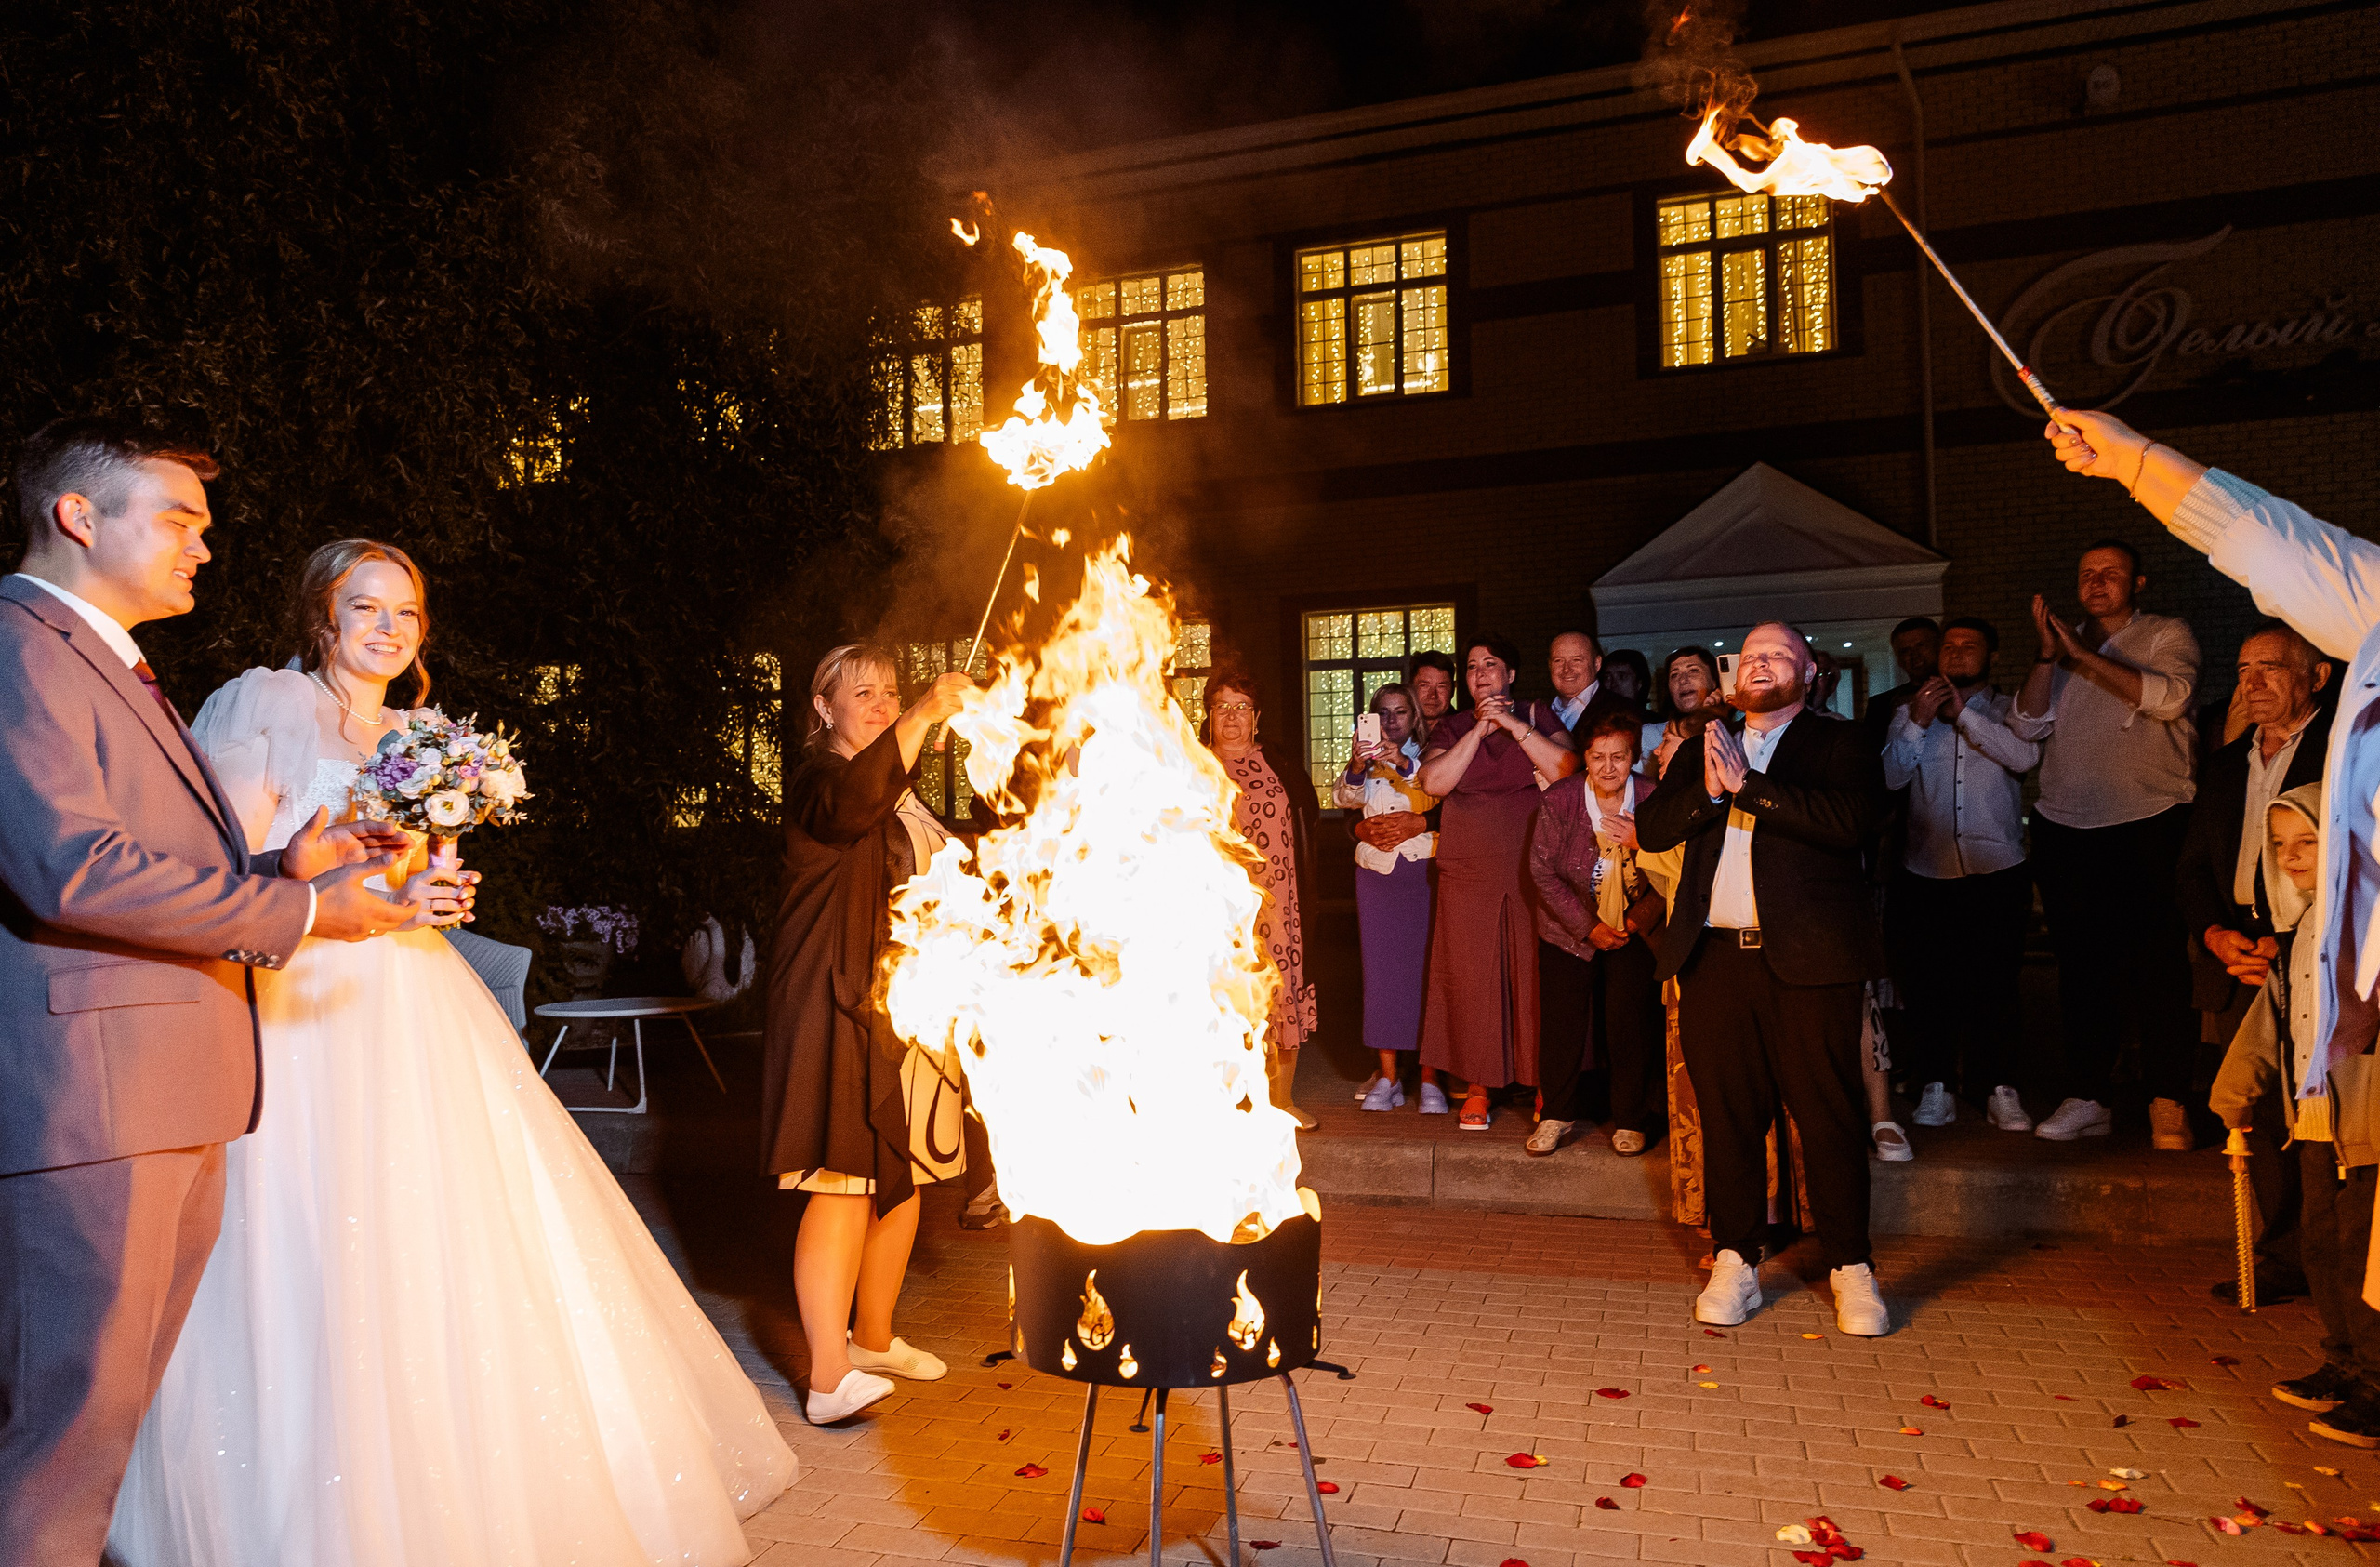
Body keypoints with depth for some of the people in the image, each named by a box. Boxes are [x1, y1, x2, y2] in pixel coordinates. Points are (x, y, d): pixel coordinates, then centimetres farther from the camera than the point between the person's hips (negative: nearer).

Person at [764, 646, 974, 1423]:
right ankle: (829, 1379, -11)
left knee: (904, 1175, 11)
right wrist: (925, 713, -39)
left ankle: (875, 1337, 25)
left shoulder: (905, 792, 19)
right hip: (843, 1011, -8)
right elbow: (851, 806, -34)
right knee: (845, 1180, -13)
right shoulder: (816, 780, -8)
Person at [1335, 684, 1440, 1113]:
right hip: (1376, 872, 2)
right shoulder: (1367, 762, 15)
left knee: (1426, 967, -5)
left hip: (1423, 870, -2)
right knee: (1381, 968, 1)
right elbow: (1345, 798, -4)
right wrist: (1356, 766, -22)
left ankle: (1430, 1075, 2)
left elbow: (1445, 796, -11)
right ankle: (1388, 1074, 7)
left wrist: (1404, 763, -22)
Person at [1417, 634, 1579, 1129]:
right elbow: (1433, 782, -5)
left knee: (1536, 973, -2)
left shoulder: (1538, 716, 8)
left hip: (1533, 872, -1)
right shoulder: (1452, 727, 12)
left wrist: (1514, 724, -11)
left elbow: (1566, 768, -8)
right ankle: (1477, 1087, 11)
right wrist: (1480, 730, -7)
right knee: (1471, 974, 1)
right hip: (1468, 874, 1)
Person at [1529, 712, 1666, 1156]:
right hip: (1569, 929, 0)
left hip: (1634, 930, 0)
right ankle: (1557, 1114, 19)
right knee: (1562, 1019, 1)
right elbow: (1542, 870, -9)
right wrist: (1589, 927, -11)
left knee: (1630, 1021, -3)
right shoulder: (1560, 799, -11)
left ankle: (1631, 1120, 15)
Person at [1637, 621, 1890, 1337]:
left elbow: (1852, 818, -13)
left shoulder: (1839, 744, 7)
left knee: (1829, 1114, 0)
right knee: (1727, 1114, 6)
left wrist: (1747, 785, -13)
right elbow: (1650, 827, 8)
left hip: (1808, 957, -3)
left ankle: (1851, 1270, 13)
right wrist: (1706, 791, -10)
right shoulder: (1702, 750, 19)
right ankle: (1735, 1262, 17)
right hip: (1715, 957, 3)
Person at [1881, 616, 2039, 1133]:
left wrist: (1962, 712, -12)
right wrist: (1919, 721, -10)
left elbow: (2025, 756, -11)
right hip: (1928, 872, 1)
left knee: (1995, 980, -2)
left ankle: (1998, 1086, 7)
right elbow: (1890, 775, 0)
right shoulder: (1909, 713, 13)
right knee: (1932, 980, 2)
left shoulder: (2009, 711, 10)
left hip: (1998, 871, -1)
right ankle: (1937, 1085, 11)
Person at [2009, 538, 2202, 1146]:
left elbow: (2168, 696, -14)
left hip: (2147, 823, -4)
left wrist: (2083, 656, -17)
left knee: (2155, 963, -5)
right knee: (2081, 964, 7)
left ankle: (2167, 1102, 3)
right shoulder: (2061, 645, 15)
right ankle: (2087, 1097, 13)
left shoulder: (2167, 635, 5)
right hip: (2064, 827, 4)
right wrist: (2047, 655, -8)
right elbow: (2027, 725, 4)